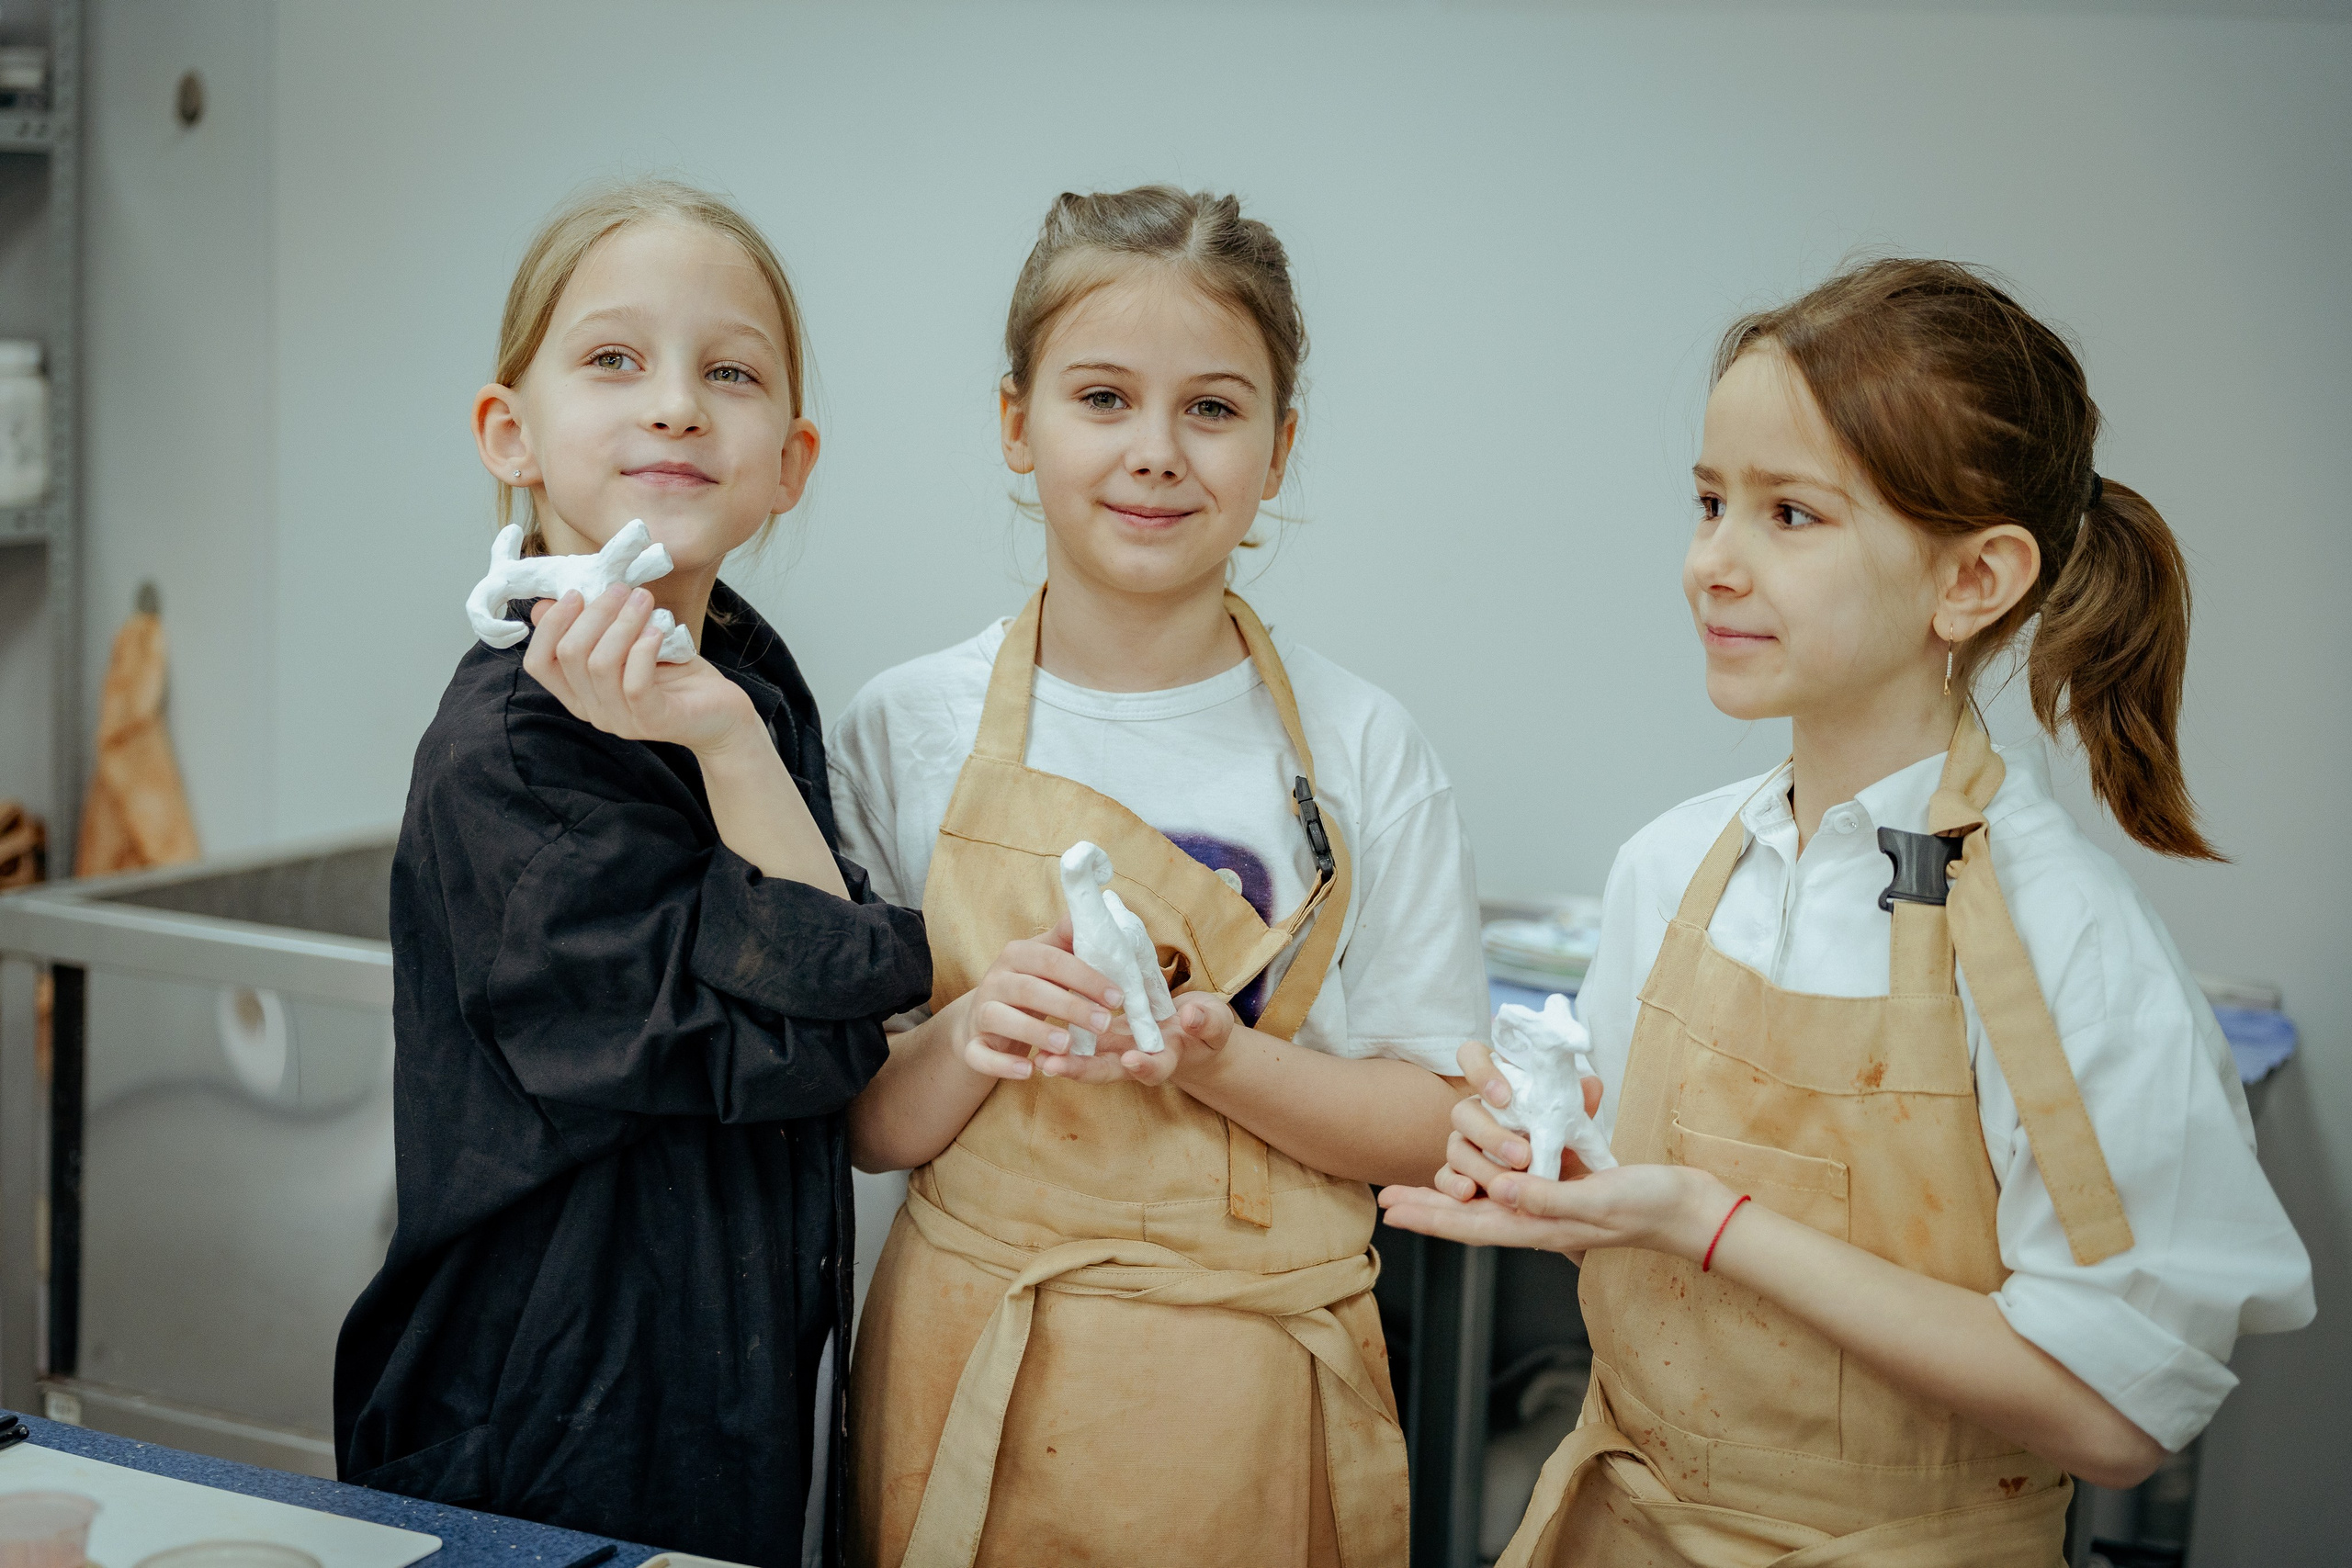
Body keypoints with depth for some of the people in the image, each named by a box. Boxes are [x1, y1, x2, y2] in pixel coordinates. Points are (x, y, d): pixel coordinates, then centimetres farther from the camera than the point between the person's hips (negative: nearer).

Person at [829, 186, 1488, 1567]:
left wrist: (1219, 1061, -20)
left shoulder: (1363, 750, -5)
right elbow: (865, 1126, 1)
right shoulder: (907, 731, -3)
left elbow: (1435, 1125, -4)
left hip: (1256, 1403, -1)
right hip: (972, 1394, 1)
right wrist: (971, 1037, -19)